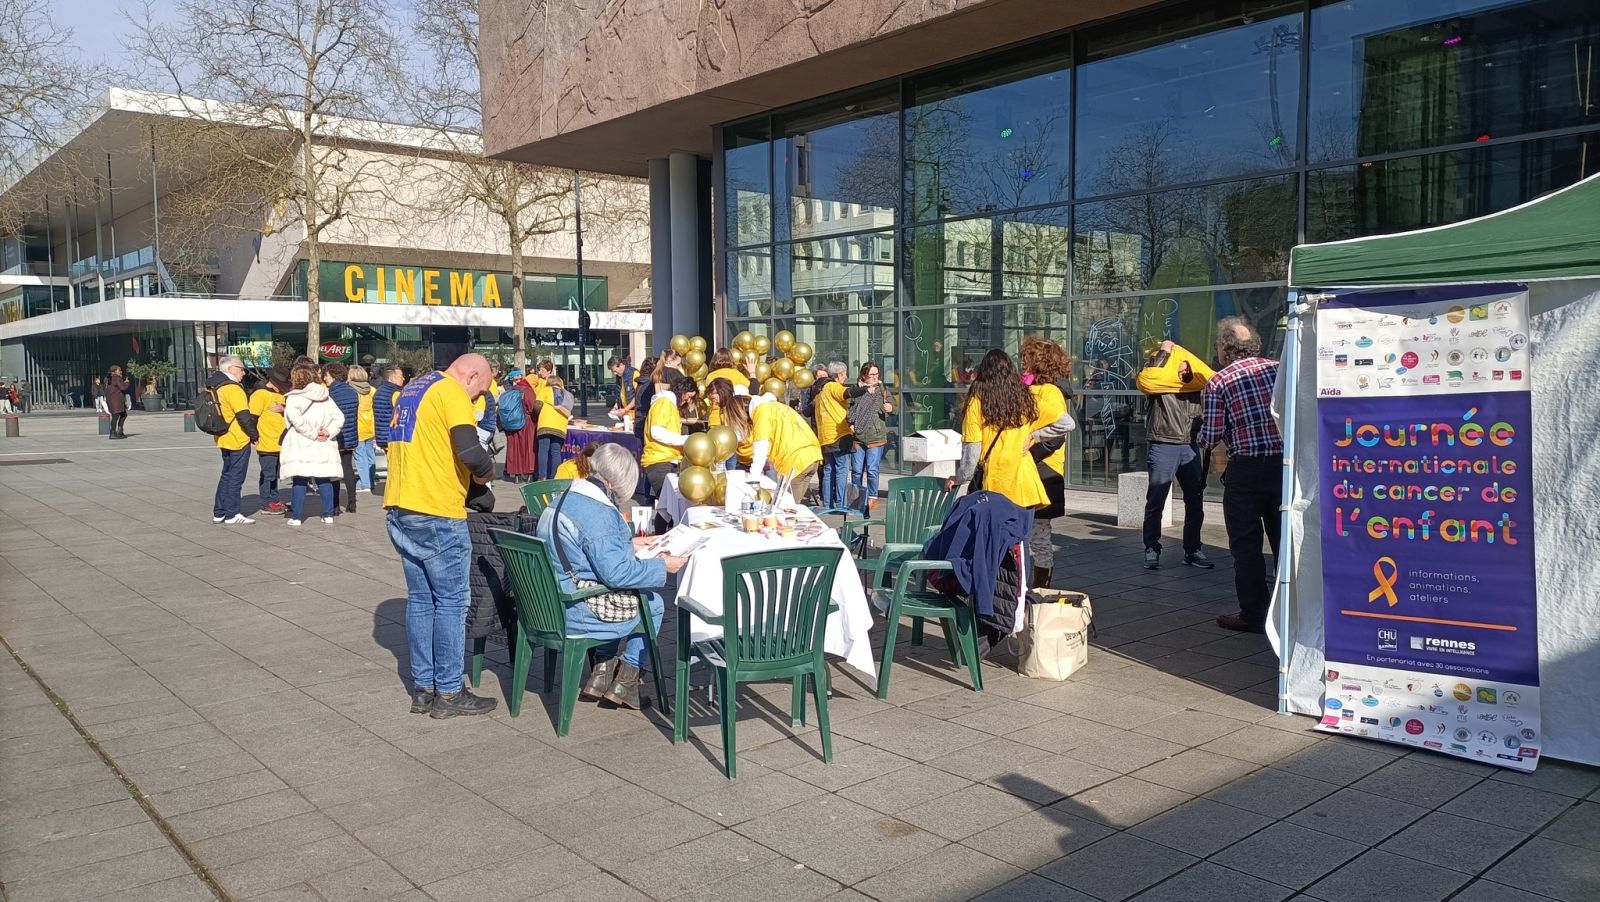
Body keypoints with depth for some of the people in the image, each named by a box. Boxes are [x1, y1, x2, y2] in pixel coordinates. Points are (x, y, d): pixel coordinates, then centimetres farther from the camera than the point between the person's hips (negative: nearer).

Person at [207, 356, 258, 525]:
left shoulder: (214, 388, 12)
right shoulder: (233, 389, -17)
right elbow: (244, 417, -21)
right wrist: (254, 435, -10)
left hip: (224, 439, 9)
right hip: (238, 441, -9)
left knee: (227, 476, 18)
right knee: (236, 478, -2)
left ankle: (219, 513, 22)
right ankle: (232, 515, 2)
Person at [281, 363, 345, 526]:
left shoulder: (294, 397, -6)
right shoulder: (325, 397, 11)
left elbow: (296, 420, -20)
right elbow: (339, 417, 4)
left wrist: (313, 434, -13)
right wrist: (328, 432, -4)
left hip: (301, 446, -4)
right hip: (323, 447, 4)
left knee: (299, 481, 0)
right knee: (324, 480, 9)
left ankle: (296, 517, 1)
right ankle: (328, 514, 9)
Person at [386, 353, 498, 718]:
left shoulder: (413, 388, 18)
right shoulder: (451, 391, -11)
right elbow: (471, 452, -24)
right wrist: (487, 470, -3)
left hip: (400, 510, 9)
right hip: (437, 514, -9)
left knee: (420, 599, 14)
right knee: (451, 601, 0)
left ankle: (423, 688, 19)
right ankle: (448, 693, 6)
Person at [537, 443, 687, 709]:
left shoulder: (565, 499, 8)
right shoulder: (599, 512, -23)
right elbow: (617, 573, -24)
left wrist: (630, 546, 26)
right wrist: (663, 566, -13)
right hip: (575, 613, -9)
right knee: (653, 603, 10)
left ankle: (602, 673, 26)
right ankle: (625, 682, 19)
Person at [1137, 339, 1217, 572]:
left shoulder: (1197, 386, 11)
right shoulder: (1159, 384, -3)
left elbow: (1205, 417, 16)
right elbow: (1145, 379, -22)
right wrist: (1163, 352, -13)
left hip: (1189, 448, 5)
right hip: (1163, 447, -5)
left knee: (1195, 502, 10)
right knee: (1155, 502, -2)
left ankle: (1192, 550, 20)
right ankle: (1152, 551, 4)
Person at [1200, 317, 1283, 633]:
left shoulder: (1218, 382, -6)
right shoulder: (1278, 368, 5)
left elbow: (1210, 436, -7)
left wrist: (1202, 437, 14)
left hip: (1246, 468, -4)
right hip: (1284, 463, 4)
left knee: (1246, 544, 5)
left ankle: (1253, 614, 9)